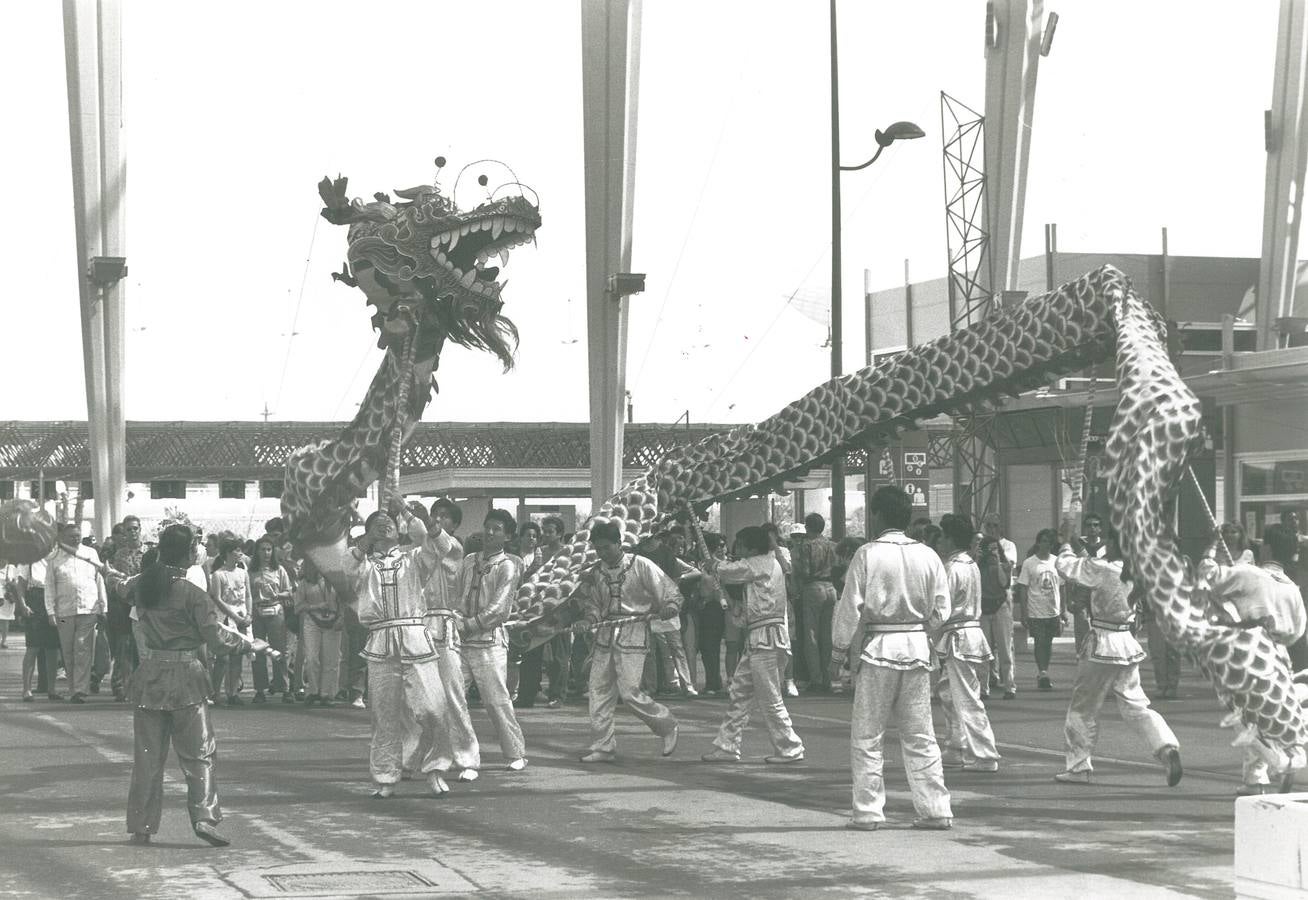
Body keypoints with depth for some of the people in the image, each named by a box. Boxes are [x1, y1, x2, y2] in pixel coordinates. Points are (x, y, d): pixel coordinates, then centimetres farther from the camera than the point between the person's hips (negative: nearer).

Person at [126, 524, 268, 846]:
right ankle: (203, 816, -8)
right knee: (198, 751, 4)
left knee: (147, 755, 9)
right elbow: (216, 638, -11)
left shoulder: (144, 587, 2)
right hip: (184, 678, -4)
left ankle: (141, 826, 9)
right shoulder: (191, 593, -12)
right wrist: (249, 644, 2)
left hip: (149, 675, 4)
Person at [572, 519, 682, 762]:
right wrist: (588, 620, -5)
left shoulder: (641, 566, -5)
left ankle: (666, 726, 10)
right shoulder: (596, 573, 10)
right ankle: (602, 747, 11)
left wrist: (668, 608, -24)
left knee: (629, 692, -12)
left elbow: (671, 594, -3)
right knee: (599, 691, 3)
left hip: (632, 636, -6)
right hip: (604, 637, 6)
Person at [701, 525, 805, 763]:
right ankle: (727, 746, 16)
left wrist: (713, 565, 17)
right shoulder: (768, 563, 17)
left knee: (770, 698, -5)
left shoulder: (762, 564, -11)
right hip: (759, 639, 10)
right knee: (739, 692, 12)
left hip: (766, 638, -10)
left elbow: (728, 571, -3)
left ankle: (790, 750, 2)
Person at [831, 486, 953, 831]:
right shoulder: (927, 556, 2)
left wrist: (839, 649, 4)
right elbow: (941, 610, 6)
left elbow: (850, 607, -8)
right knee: (920, 734, 11)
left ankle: (868, 812, 5)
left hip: (879, 647, -4)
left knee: (866, 736, 5)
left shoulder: (867, 554, -10)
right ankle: (936, 810, 10)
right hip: (917, 648, 4)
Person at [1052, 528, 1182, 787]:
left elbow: (1065, 565, -8)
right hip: (1128, 645, 6)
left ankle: (1078, 767, 16)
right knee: (1135, 705, 11)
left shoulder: (1102, 569, -19)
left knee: (1082, 708, 8)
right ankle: (1167, 748, -10)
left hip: (1103, 646, -6)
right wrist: (1082, 552, 25)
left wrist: (1070, 548, 11)